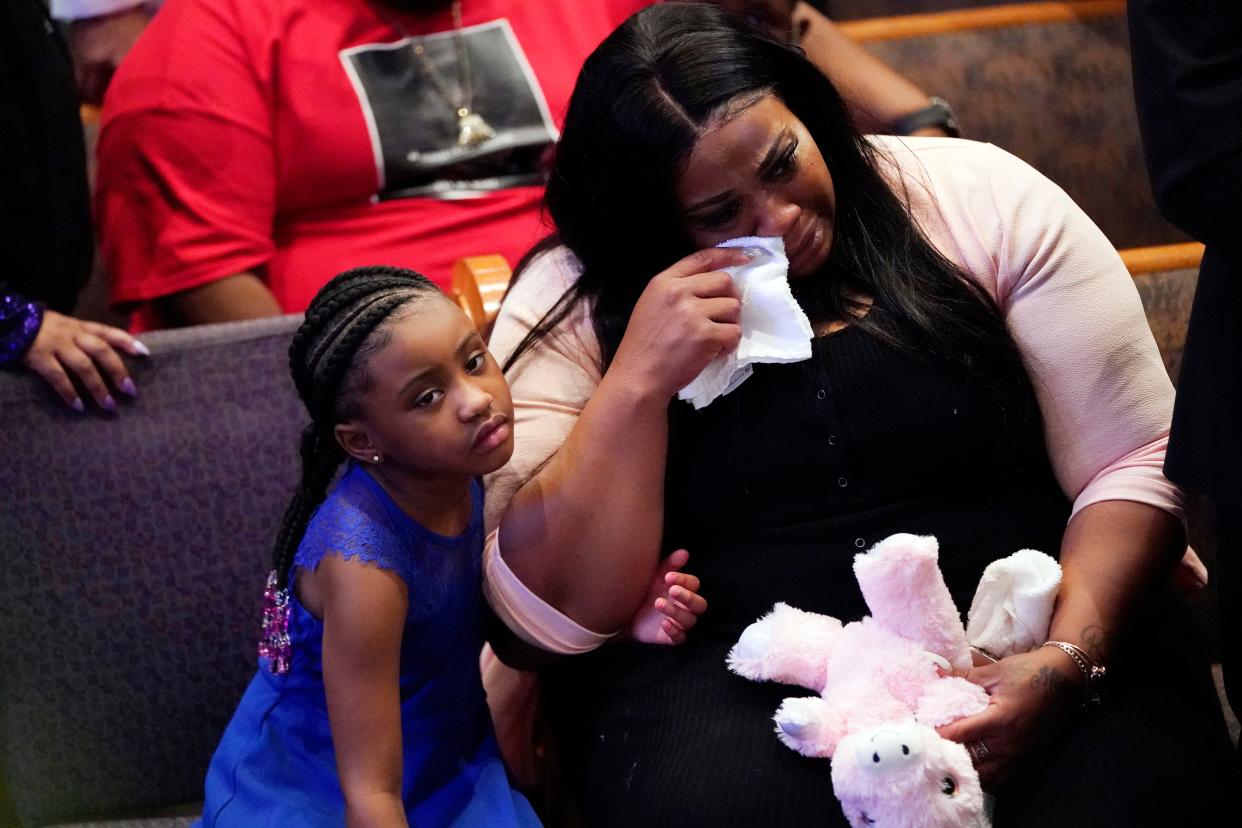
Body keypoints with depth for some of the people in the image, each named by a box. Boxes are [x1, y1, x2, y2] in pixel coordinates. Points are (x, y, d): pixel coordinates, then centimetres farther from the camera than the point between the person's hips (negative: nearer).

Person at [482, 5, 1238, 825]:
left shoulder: (981, 199, 0)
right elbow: (556, 610, -6)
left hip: (1013, 632, 1)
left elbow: (1132, 463, -1)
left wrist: (1069, 657, -17)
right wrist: (637, 381, -16)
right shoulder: (571, 308, 0)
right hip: (735, 669, 0)